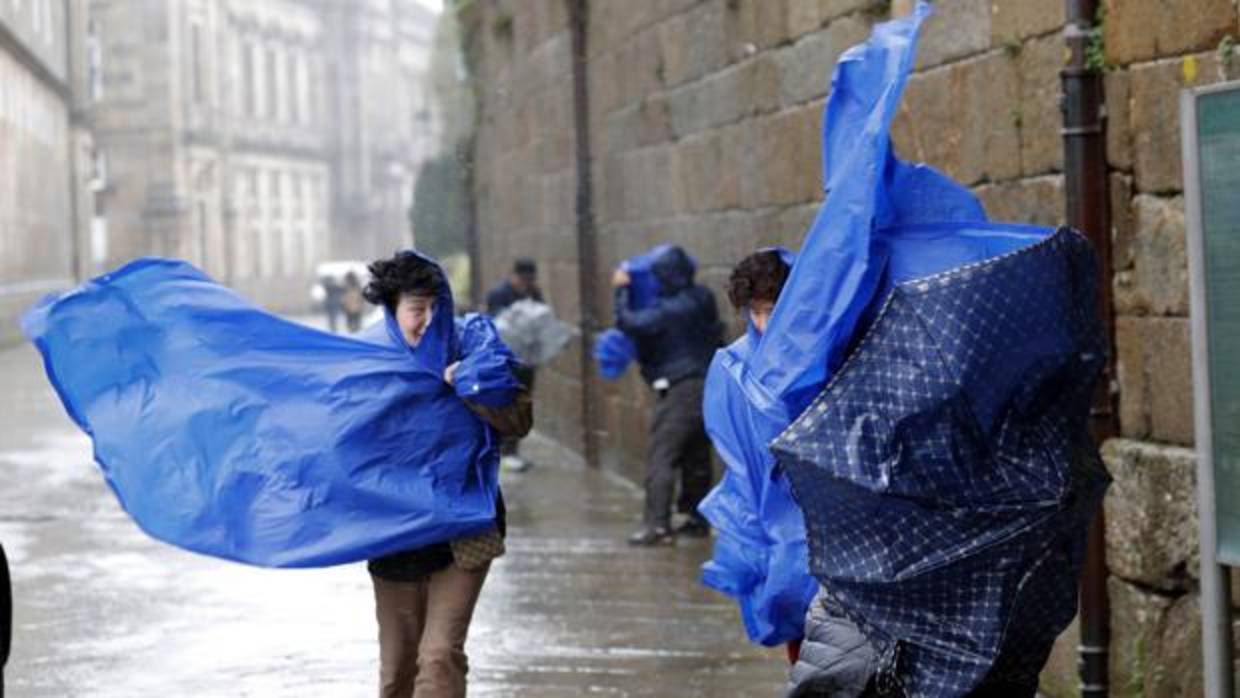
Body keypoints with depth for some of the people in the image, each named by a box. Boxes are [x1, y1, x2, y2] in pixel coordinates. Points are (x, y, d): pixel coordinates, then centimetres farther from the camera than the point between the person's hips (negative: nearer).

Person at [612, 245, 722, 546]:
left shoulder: (669, 311, -17)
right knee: (697, 457, 16)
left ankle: (657, 524, -15)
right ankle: (698, 519, 23)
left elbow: (631, 323, -24)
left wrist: (622, 290, -10)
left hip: (680, 388, -9)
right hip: (707, 383, 9)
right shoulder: (702, 301, 9)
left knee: (661, 457, -10)